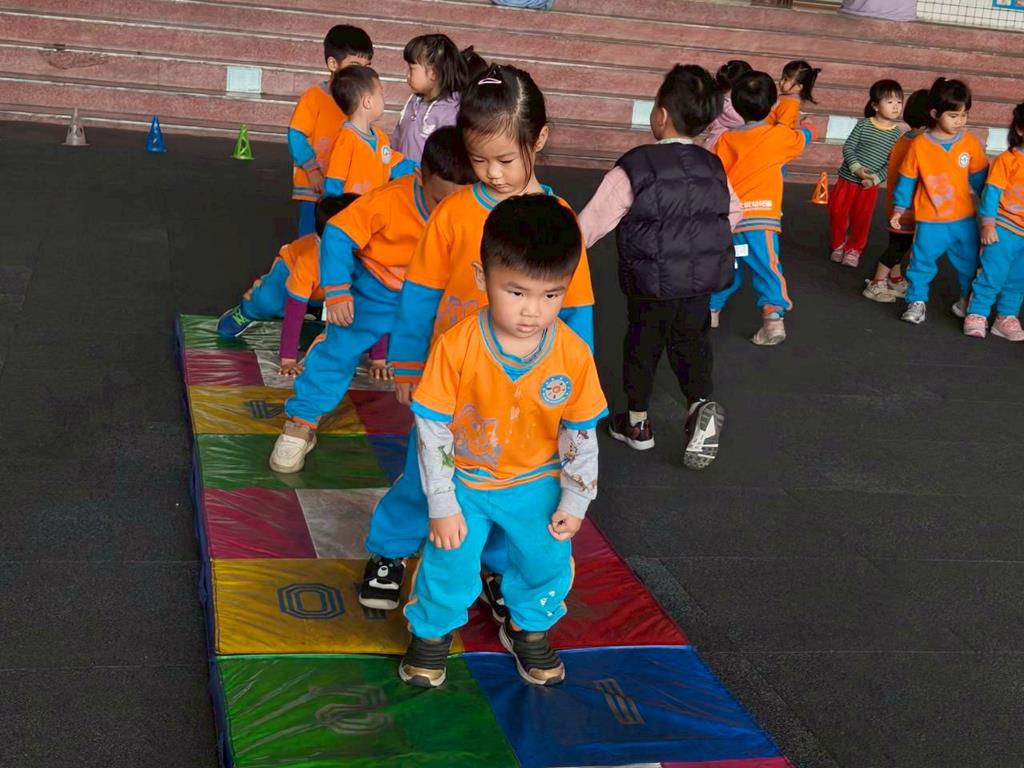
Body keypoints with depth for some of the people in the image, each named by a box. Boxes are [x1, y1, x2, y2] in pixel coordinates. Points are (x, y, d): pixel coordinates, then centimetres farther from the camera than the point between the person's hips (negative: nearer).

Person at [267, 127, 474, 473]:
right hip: (375, 294, -3)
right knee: (339, 350, -2)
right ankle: (301, 422, 12)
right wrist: (337, 293, -31)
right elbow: (338, 235, -26)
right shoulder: (390, 200, -31)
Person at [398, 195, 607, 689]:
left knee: (549, 562, 8)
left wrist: (574, 502, -2)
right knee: (449, 562, -1)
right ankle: (433, 631, 30)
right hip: (464, 481, -2)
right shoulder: (456, 346, -25)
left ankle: (528, 629, 38)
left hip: (536, 484, 2)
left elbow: (581, 434, -4)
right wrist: (442, 504, -14)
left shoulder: (574, 355, -19)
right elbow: (433, 428, -16)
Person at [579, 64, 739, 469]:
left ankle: (637, 422, 29)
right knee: (692, 343, 18)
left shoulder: (633, 168, -19)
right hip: (701, 282, 3)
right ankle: (701, 404, -6)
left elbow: (591, 222, -16)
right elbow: (734, 214, 14)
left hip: (650, 283, -3)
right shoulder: (713, 168, -2)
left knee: (642, 344, 15)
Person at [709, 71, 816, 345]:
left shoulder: (726, 139, 6)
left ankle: (711, 309, 30)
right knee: (767, 268, -3)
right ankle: (774, 317, -17)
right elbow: (805, 137, 22)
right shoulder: (779, 135, 1)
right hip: (759, 218, -3)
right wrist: (807, 128, 45)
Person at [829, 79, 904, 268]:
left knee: (862, 218, 6)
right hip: (847, 178, 0)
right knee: (837, 212, 5)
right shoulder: (863, 125, -6)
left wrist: (875, 179, -18)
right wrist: (856, 168, -20)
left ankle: (854, 249, 27)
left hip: (870, 185, 0)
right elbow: (848, 147, -7)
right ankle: (838, 244, 27)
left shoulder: (896, 134, -5)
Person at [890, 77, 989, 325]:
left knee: (969, 262, 15)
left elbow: (979, 178, 5)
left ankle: (969, 299, 34)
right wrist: (899, 207, -2)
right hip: (929, 221, -3)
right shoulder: (919, 145, -11)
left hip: (963, 219, 3)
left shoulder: (970, 143, -5)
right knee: (922, 261, 5)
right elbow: (907, 179, -2)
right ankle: (917, 301, 21)